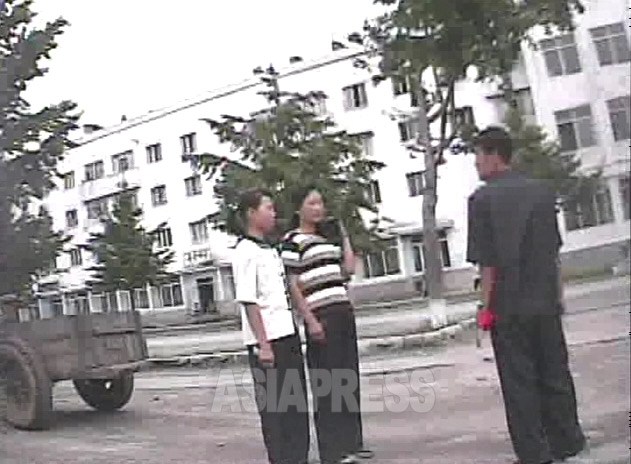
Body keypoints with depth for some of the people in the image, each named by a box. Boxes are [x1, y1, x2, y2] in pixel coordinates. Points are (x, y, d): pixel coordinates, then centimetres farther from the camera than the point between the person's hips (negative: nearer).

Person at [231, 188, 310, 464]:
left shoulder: (271, 251, 16)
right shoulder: (246, 253, -11)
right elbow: (249, 303, -16)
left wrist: (293, 333, 16)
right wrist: (263, 344, -20)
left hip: (287, 335, 9)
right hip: (267, 341, -9)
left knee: (297, 402, 13)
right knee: (273, 406, 1)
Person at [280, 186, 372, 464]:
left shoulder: (329, 235, 17)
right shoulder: (292, 241, -5)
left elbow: (349, 269, 14)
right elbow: (293, 286, -10)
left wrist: (344, 237, 17)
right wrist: (310, 321, -16)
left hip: (344, 312, 7)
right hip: (320, 316, -7)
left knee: (349, 378, 11)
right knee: (327, 383, -3)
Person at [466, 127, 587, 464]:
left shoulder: (482, 199, -10)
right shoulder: (542, 191, 6)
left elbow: (486, 260, -12)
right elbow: (555, 249, 11)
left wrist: (487, 306, -5)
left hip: (508, 305, -5)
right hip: (546, 301, 5)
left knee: (519, 380, 4)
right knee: (555, 374, 15)